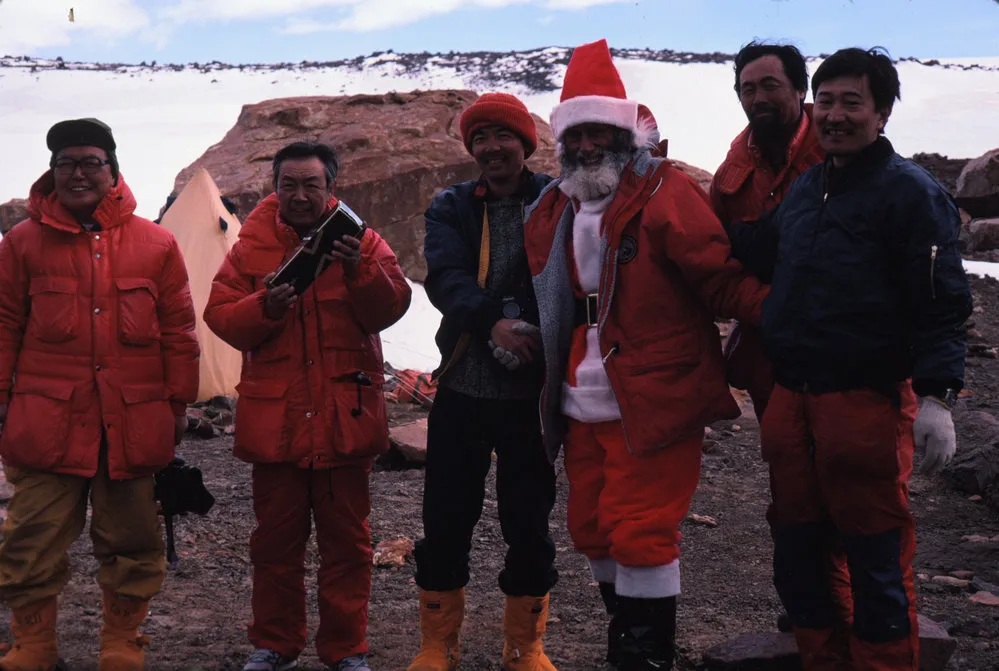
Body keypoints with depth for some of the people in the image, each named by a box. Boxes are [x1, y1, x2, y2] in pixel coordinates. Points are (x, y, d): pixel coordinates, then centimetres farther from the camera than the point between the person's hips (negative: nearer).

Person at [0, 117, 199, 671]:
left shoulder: (155, 244, 3)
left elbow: (177, 333, 7)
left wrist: (178, 403, 7)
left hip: (132, 422, 1)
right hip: (46, 420, 0)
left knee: (131, 542, 9)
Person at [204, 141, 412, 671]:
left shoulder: (362, 241, 4)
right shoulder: (252, 246, 6)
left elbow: (390, 308, -8)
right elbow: (220, 316, 1)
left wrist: (359, 271, -26)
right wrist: (265, 306, -18)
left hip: (345, 417, -1)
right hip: (274, 418, 1)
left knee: (346, 538, 6)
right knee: (275, 539, 10)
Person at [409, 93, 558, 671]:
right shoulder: (452, 208, 5)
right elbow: (444, 277, -11)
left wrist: (526, 332, -24)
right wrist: (493, 322, -27)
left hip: (531, 393, -1)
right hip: (461, 389, 2)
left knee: (529, 524, 7)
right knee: (445, 522, 7)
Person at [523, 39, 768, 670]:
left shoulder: (665, 193, -10)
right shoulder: (552, 211, 11)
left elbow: (722, 280, -14)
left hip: (655, 400, -7)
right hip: (583, 406, 7)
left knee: (639, 534, -6)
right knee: (593, 529, 14)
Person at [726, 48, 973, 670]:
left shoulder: (910, 190, -6)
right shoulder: (804, 188, 15)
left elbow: (941, 304, -11)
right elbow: (757, 253, 27)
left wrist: (936, 396, -20)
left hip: (868, 401, -7)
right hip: (792, 397, 7)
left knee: (876, 561, 2)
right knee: (795, 550, 15)